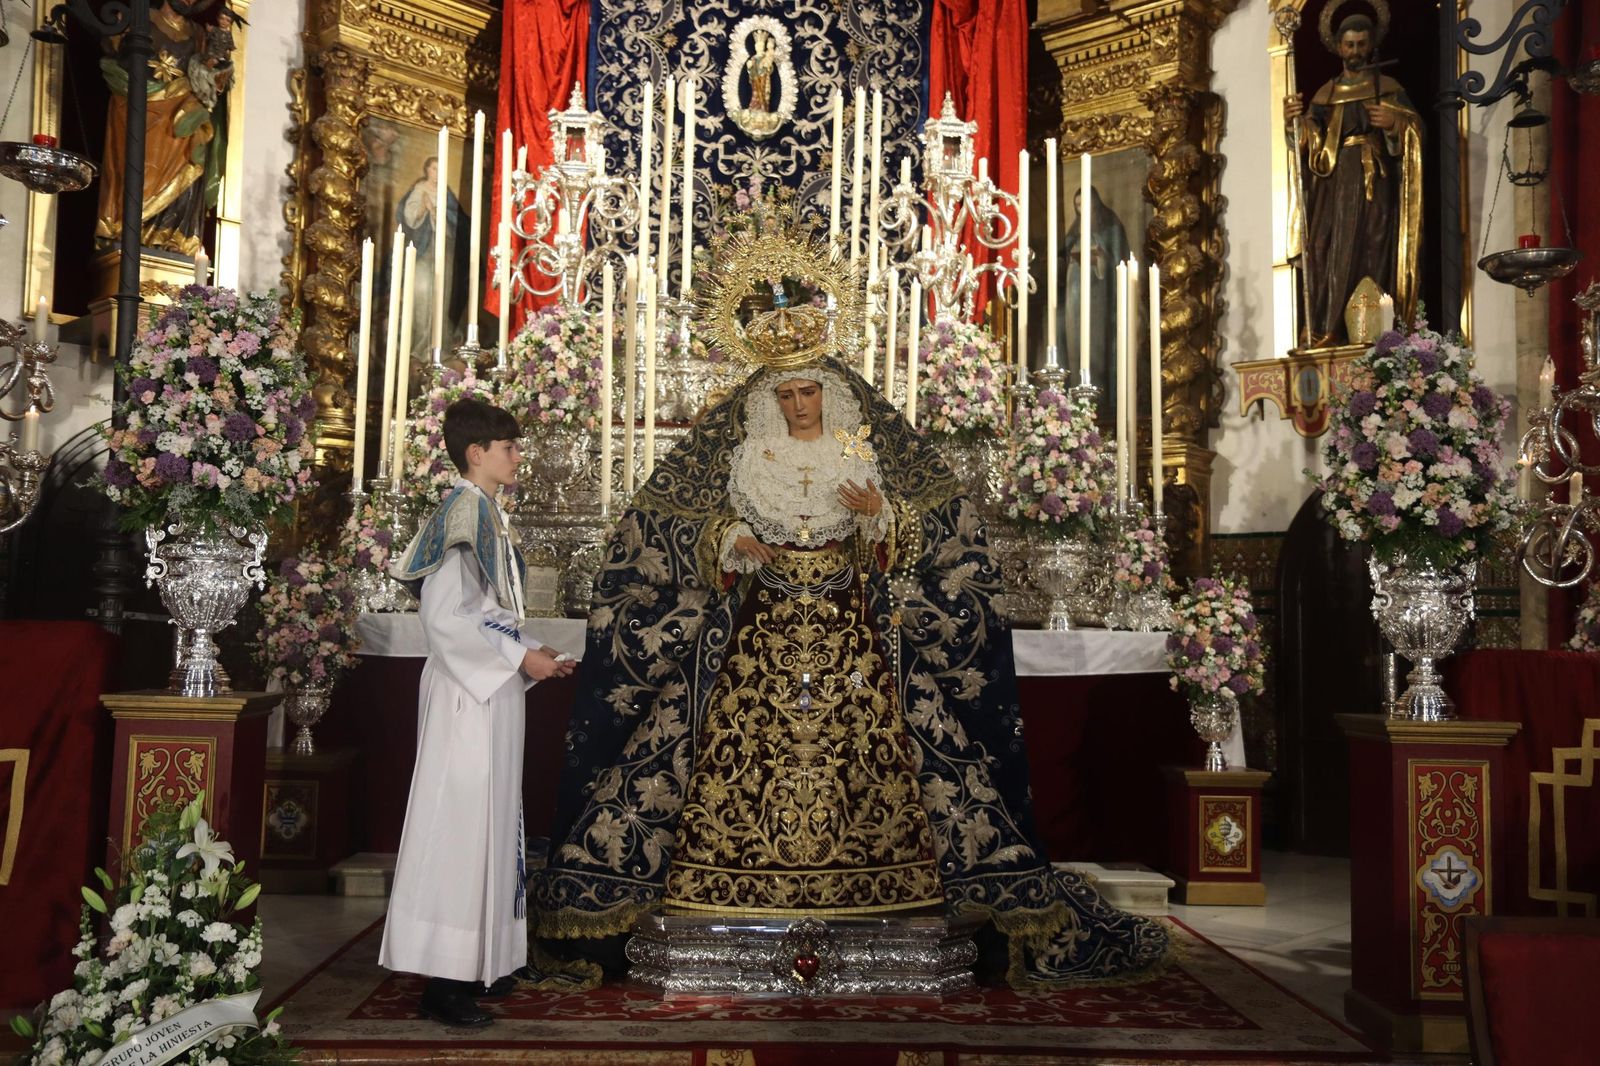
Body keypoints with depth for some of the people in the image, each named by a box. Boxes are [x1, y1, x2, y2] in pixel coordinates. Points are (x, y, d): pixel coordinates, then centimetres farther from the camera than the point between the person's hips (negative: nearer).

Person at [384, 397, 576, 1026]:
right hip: (467, 693, -10)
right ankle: (443, 980, 1)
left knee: (486, 820, 13)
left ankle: (475, 962, 23)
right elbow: (447, 615, -21)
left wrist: (530, 655, 11)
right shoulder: (464, 512, -13)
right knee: (461, 822, -6)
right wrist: (519, 656, -16)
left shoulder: (484, 514, 15)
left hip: (490, 689, 10)